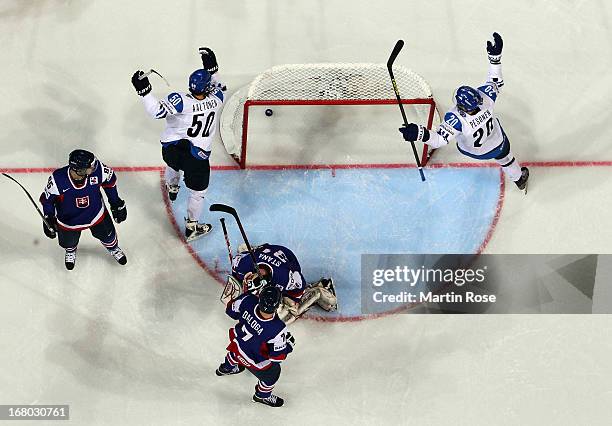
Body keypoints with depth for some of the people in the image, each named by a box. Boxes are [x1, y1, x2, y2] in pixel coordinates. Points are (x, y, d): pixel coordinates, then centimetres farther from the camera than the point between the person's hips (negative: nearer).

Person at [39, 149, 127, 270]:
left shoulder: (97, 169, -32)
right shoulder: (58, 179, -35)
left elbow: (110, 179, -9)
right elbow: (47, 199, -15)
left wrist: (116, 203, -2)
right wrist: (49, 219, -15)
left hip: (96, 213, 1)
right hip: (69, 220, -1)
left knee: (108, 235, 22)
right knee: (68, 243, 23)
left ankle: (113, 248, 59)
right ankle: (70, 251, 62)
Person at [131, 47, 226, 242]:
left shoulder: (180, 100, -19)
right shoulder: (216, 100, -9)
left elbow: (157, 111, -28)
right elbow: (217, 87, 16)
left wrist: (144, 90, -25)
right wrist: (211, 67, 13)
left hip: (171, 149, 1)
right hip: (197, 155, -1)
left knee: (173, 164, 39)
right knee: (198, 191, 17)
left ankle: (172, 188, 68)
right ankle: (192, 228, 28)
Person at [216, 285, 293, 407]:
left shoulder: (248, 300, -32)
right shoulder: (278, 329, -41)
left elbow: (231, 310, -11)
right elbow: (278, 356, -26)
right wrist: (289, 344, -9)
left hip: (237, 341, 5)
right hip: (255, 360, -5)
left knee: (236, 351, 41)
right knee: (272, 373, 25)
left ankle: (226, 368, 71)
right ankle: (262, 395, 53)